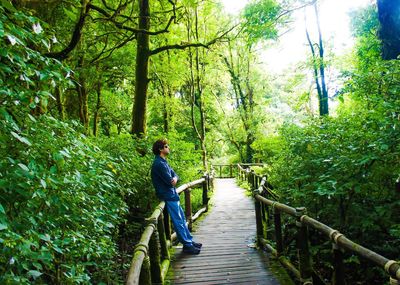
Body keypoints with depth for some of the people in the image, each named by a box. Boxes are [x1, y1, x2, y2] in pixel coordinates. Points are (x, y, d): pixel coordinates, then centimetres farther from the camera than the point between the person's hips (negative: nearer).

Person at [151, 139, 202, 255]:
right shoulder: (159, 163, -19)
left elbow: (174, 174, 9)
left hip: (172, 195, 10)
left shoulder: (163, 162, 14)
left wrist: (175, 179, -12)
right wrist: (173, 181, -2)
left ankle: (190, 240, 25)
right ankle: (187, 245, 4)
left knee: (182, 218, 15)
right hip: (168, 196, -10)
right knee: (178, 221, -4)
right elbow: (169, 181, -23)